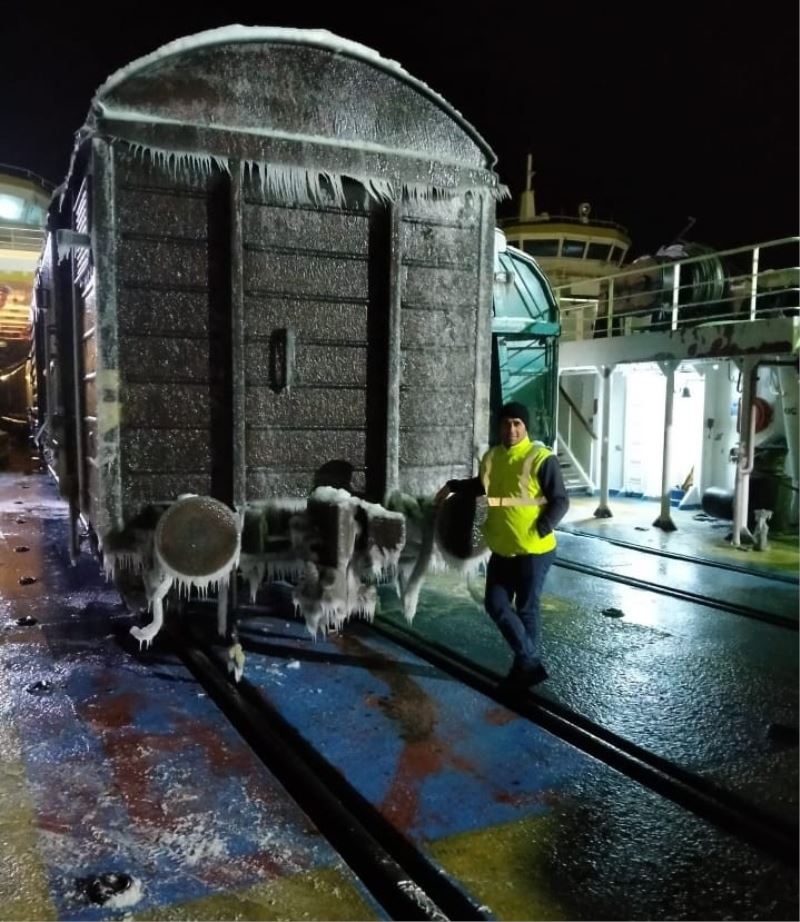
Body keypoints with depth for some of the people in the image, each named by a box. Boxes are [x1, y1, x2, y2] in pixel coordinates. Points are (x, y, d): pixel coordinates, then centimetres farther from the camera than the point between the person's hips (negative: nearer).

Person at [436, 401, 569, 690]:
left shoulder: (541, 458, -14)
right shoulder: (491, 457, 5)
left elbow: (560, 501, -13)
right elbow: (482, 485, 26)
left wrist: (541, 530, -24)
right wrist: (452, 486, 21)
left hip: (533, 550, -6)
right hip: (502, 549, 7)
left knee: (526, 609, 5)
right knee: (496, 604, 6)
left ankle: (526, 665, 22)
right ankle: (530, 661, 19)